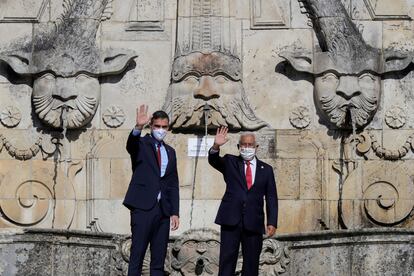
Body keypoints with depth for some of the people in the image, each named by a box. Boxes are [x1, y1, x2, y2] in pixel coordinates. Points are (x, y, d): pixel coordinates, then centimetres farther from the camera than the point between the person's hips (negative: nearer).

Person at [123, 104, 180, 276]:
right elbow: (130, 145, -23)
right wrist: (138, 127, -41)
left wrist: (175, 213, 8)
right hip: (143, 208, -5)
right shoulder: (141, 144, 3)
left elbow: (173, 184, 16)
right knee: (136, 257, -6)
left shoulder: (170, 152, 17)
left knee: (159, 260, 6)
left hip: (163, 211, 5)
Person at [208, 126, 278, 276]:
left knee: (251, 262, 5)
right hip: (231, 219, -1)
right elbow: (213, 161, -10)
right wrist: (216, 146, -31)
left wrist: (272, 222, -2)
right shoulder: (230, 162, 10)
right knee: (227, 258, -4)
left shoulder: (266, 169, 10)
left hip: (254, 222, 1)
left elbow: (271, 198, 7)